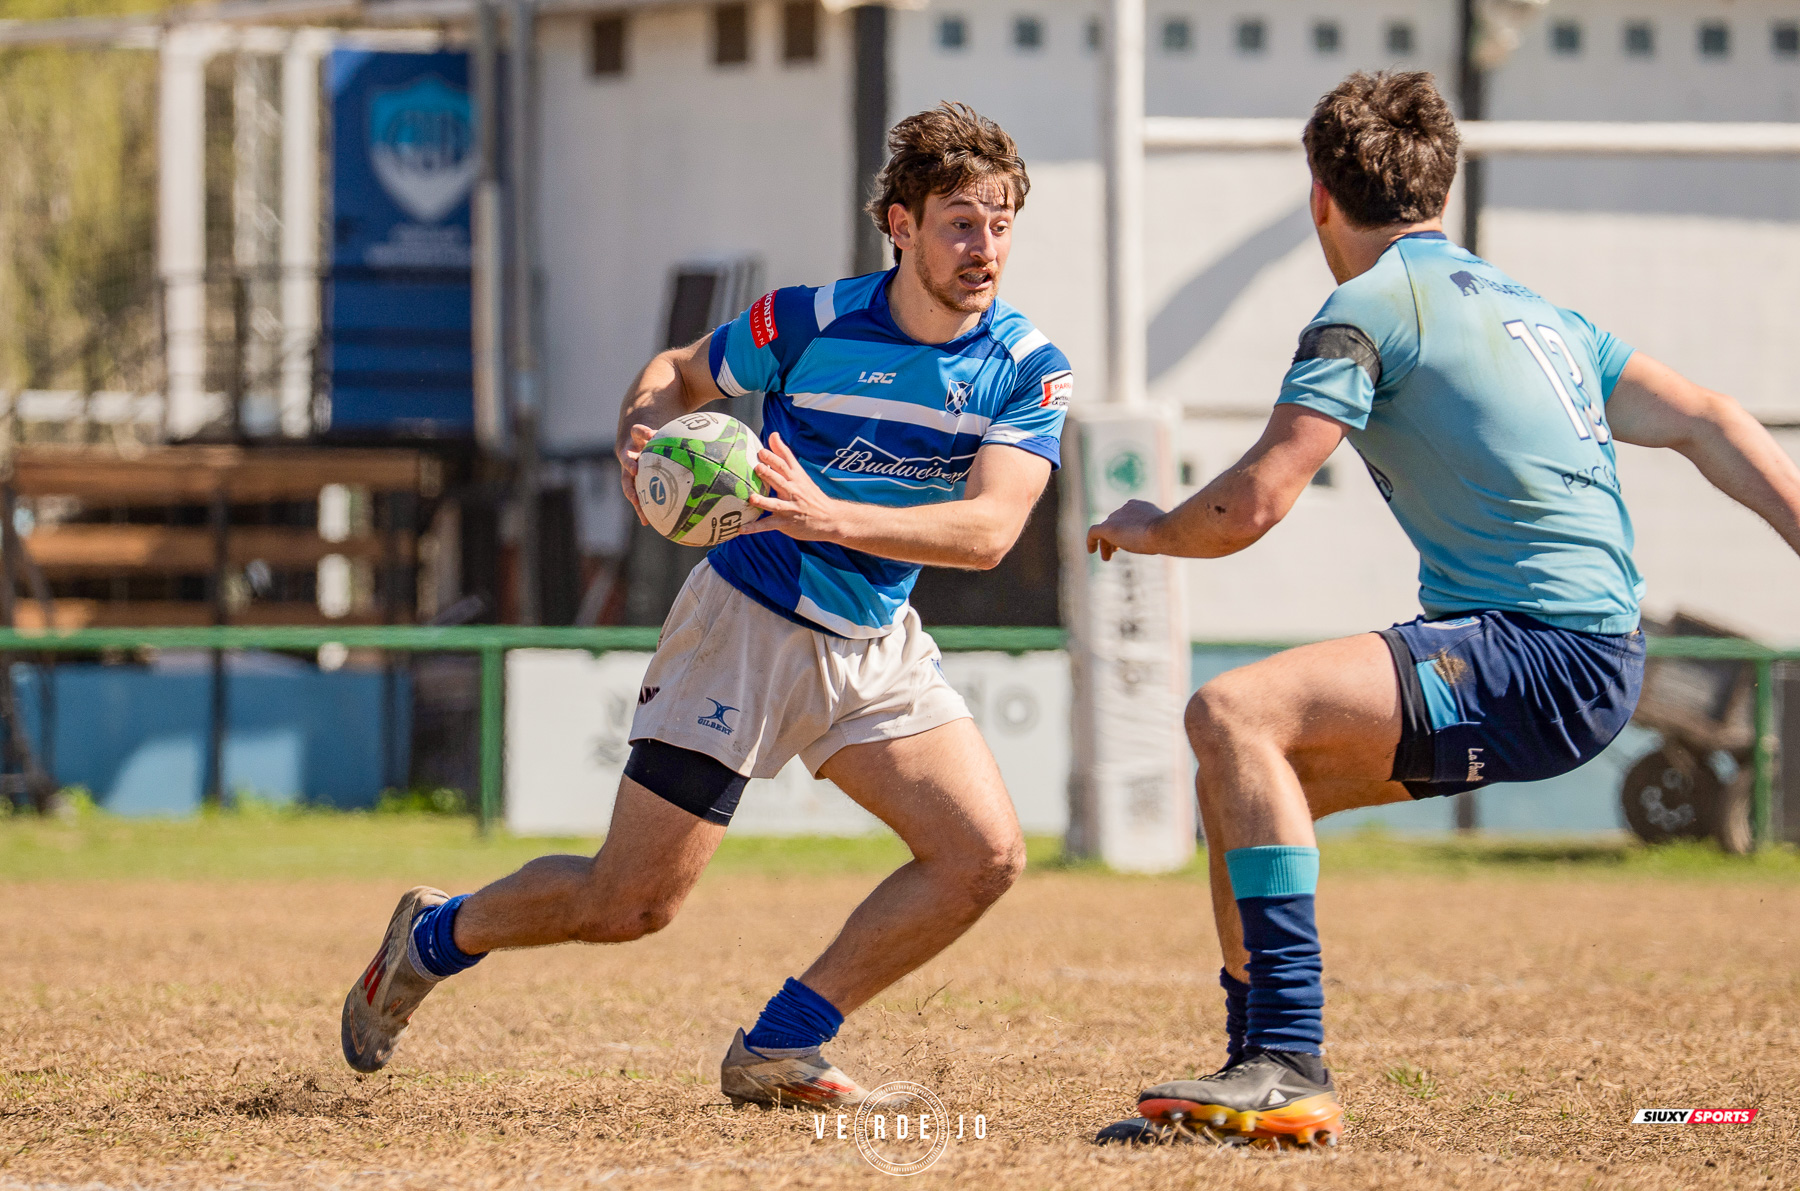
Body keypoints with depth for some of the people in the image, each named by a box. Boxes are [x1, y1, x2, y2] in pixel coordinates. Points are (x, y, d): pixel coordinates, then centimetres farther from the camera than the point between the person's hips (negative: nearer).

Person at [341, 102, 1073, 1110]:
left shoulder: (1027, 367, -8)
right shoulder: (810, 322, -13)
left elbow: (989, 530, -22)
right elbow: (676, 373, 6)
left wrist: (832, 517, -35)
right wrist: (640, 445, -17)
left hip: (878, 646, 4)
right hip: (749, 621, -4)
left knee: (986, 856, -13)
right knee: (630, 903, -4)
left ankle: (779, 1051, 1)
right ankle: (436, 935, 25)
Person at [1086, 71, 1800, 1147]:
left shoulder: (1369, 309, -5)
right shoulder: (1529, 309, 22)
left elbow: (1254, 504, -10)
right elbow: (1706, 423, 18)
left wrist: (1150, 531, 10)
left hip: (1546, 656, -9)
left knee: (1233, 715, -22)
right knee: (1242, 780, 12)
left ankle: (1291, 1065, -28)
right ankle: (1264, 1079, 12)